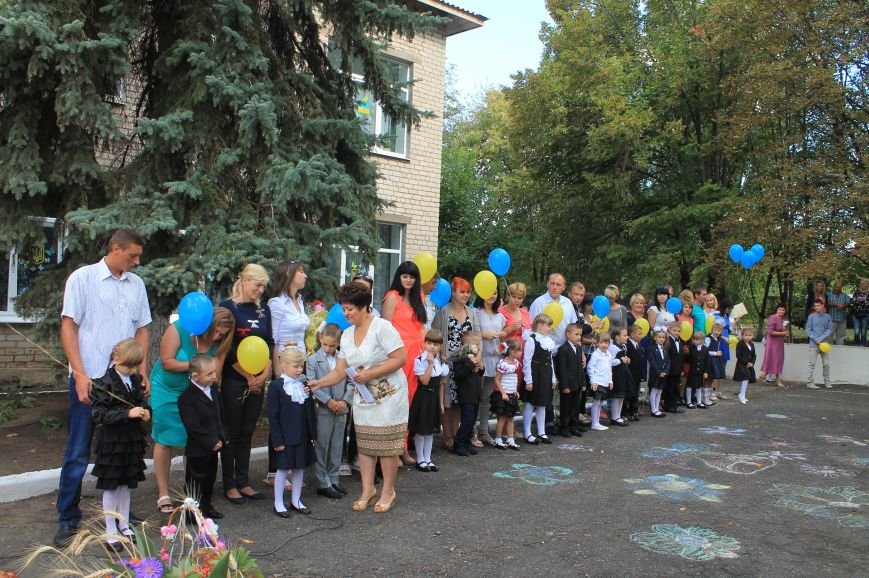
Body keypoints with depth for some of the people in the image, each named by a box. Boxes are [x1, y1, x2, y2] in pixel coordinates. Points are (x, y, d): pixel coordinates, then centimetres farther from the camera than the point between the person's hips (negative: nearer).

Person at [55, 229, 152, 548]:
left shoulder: (136, 284, 9)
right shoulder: (83, 277, -4)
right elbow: (68, 327, -6)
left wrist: (143, 372, 6)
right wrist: (80, 375, -12)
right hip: (89, 378, -4)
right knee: (77, 454, 3)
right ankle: (68, 520, 14)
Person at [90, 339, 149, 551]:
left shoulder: (135, 380, 5)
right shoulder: (105, 383, -16)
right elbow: (98, 414, -22)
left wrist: (145, 411, -2)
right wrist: (127, 413, -28)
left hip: (132, 439, 6)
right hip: (111, 440, -6)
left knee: (126, 484, 17)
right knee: (111, 486, 5)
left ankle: (124, 525, 30)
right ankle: (111, 531, 17)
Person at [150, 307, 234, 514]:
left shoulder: (218, 343, -9)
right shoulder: (179, 329, -18)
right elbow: (167, 362, -20)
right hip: (167, 391, -3)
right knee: (165, 442, 3)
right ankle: (163, 495, 13)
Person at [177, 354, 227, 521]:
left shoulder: (213, 391, 5)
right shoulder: (186, 398, -21)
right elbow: (193, 427, -23)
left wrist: (223, 437, 8)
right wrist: (211, 442, -21)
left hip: (214, 446, 8)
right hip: (197, 450, -8)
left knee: (210, 477, 20)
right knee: (196, 479, 4)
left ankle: (207, 506, 35)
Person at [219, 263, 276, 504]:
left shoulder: (264, 309, 10)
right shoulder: (227, 307, -7)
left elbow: (269, 343, 11)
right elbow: (227, 349, -11)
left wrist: (264, 375, -2)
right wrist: (249, 376, -8)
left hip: (257, 381, 5)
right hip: (233, 381, -5)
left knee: (247, 433, 11)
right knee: (231, 433, 3)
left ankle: (244, 483, 20)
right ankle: (229, 485, 13)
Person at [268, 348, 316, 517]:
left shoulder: (304, 384, 6)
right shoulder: (276, 386, -10)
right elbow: (273, 416, -11)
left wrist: (312, 434, 7)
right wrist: (277, 440, -14)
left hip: (303, 436, 5)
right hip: (285, 437, -5)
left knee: (300, 468, 13)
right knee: (283, 469, 4)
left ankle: (296, 501, 27)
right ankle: (278, 504, 17)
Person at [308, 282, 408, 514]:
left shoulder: (382, 327, -15)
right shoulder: (347, 334, 7)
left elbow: (401, 358, -20)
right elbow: (340, 371, 5)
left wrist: (370, 374, -22)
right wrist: (319, 383, -11)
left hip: (388, 396, -7)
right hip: (363, 397, 7)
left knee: (386, 444, 0)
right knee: (364, 443, 9)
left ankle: (388, 492, 15)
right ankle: (368, 491, 20)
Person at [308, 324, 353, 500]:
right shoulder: (313, 360, -3)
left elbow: (351, 382, 5)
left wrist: (345, 401, -9)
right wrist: (328, 401, -16)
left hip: (341, 410, 3)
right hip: (323, 410, -3)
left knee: (337, 447, 11)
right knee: (322, 447, 2)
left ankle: (333, 479, 23)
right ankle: (324, 484, 10)